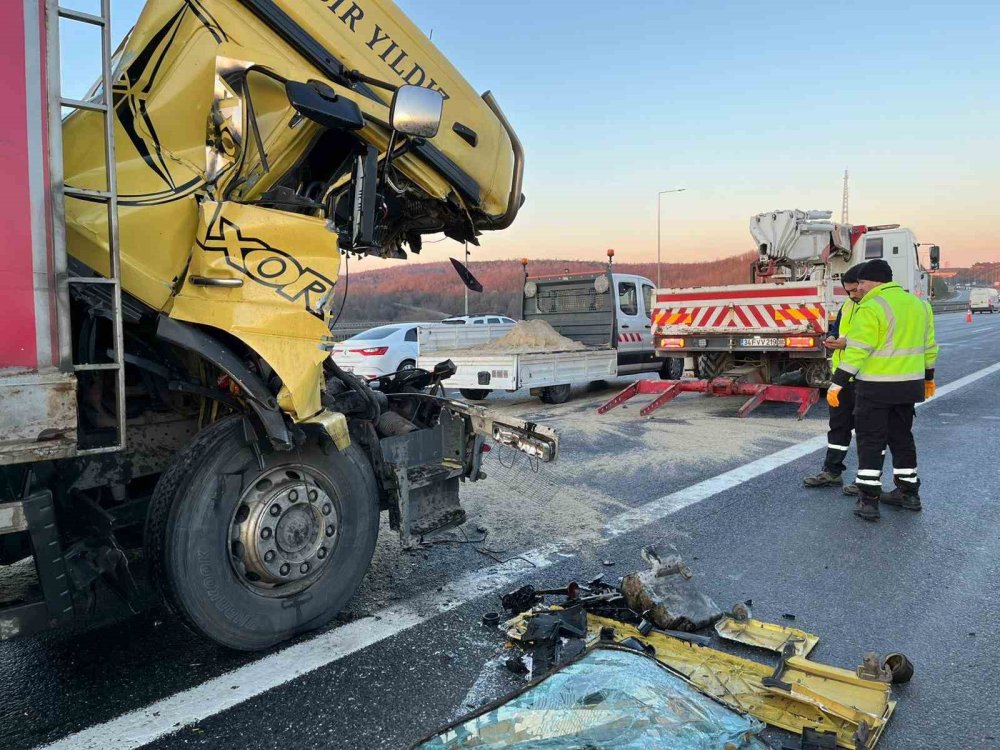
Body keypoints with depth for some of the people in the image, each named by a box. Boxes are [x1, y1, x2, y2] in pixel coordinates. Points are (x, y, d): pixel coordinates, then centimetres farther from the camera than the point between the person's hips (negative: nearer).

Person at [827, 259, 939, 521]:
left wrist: (837, 384, -18)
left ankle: (868, 501, 0)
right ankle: (908, 493, 27)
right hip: (909, 385, 7)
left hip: (875, 387, -7)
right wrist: (928, 378, 28)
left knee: (871, 441, 0)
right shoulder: (918, 304, 11)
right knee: (902, 437, 19)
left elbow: (857, 351, -20)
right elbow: (928, 346, 17)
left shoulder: (870, 309, -15)